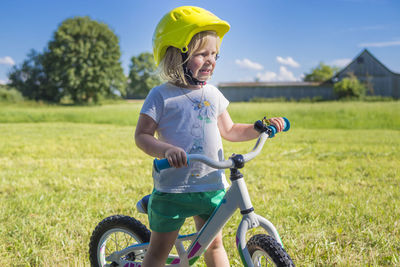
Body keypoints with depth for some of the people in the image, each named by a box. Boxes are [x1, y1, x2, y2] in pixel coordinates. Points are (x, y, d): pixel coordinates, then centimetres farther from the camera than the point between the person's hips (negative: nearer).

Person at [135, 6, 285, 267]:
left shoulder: (213, 94, 8)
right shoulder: (161, 96, -8)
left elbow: (229, 130, 17)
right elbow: (142, 136, -10)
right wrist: (166, 150, -29)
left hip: (211, 186, 5)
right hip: (172, 188, -4)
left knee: (214, 244, 16)